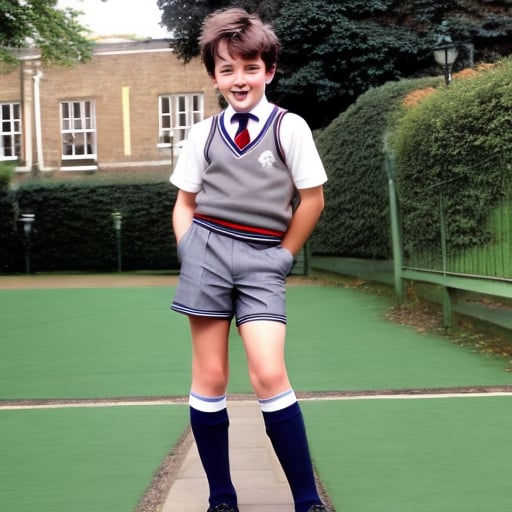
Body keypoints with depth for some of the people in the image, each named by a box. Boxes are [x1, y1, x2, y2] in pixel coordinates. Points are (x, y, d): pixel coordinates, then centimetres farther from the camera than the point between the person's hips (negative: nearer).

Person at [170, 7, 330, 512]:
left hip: (263, 259, -2)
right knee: (210, 378, 2)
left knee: (269, 376, -12)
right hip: (207, 250, 3)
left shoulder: (289, 127, 1)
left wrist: (282, 257, 4)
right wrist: (191, 254, 2)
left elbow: (312, 200, 4)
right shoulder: (203, 133, 9)